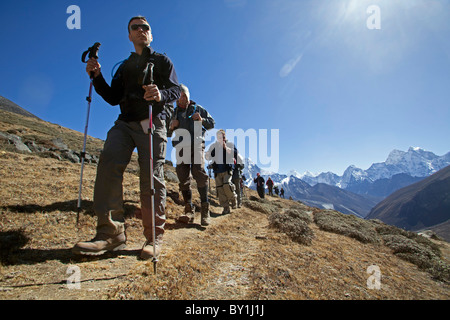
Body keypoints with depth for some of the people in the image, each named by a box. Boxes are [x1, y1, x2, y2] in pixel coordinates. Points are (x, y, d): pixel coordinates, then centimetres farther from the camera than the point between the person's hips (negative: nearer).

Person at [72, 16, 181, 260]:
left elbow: (176, 89, 2)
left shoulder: (162, 61, 17)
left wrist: (161, 94, -21)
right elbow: (113, 98, 21)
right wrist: (97, 77, 5)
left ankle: (154, 236, -7)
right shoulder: (124, 66, 29)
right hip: (125, 122, 4)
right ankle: (111, 232, -19)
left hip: (153, 123, -4)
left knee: (151, 176, -13)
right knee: (108, 162, -20)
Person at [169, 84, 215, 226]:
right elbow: (168, 134, 24)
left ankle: (205, 210, -14)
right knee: (183, 179, -4)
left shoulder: (198, 108, 16)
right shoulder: (174, 113, 21)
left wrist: (202, 120, -5)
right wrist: (171, 127, 0)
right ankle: (189, 211, -1)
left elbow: (211, 123, 16)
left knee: (200, 175, -17)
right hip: (180, 148, 3)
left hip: (196, 146, -3)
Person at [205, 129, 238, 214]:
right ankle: (226, 208, 6)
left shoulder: (230, 144, 9)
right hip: (217, 171, 3)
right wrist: (213, 150, -7)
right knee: (220, 189, -2)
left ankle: (233, 198, 7)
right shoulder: (213, 146, 15)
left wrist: (226, 148, -13)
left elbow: (235, 153, -5)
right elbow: (207, 157, 12)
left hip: (227, 169, -3)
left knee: (226, 185, -21)